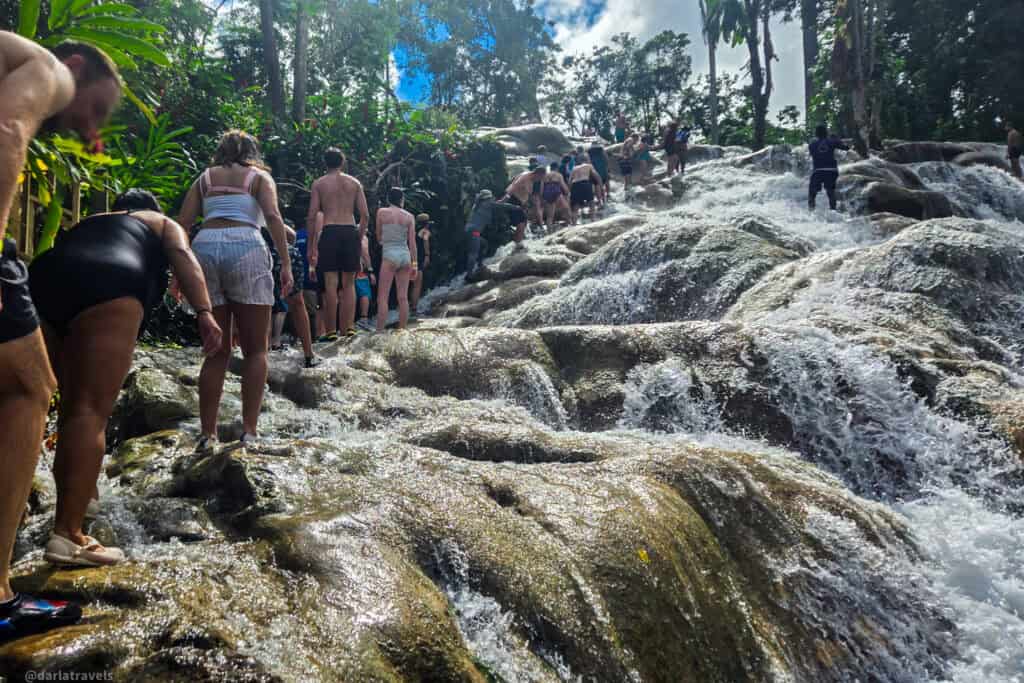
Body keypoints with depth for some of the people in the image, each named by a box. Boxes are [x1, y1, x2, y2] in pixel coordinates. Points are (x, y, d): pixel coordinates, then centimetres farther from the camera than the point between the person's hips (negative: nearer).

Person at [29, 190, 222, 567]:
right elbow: (183, 258, 6)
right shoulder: (164, 224, 28)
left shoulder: (88, 222, 41)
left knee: (72, 407, 16)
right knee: (91, 411, -9)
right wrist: (204, 312, -9)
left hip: (43, 280, 6)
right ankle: (67, 536, -15)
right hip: (107, 282, -5)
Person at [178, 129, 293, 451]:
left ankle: (208, 434, 4)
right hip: (245, 249, -3)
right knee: (255, 349, 3)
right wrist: (286, 263, -7)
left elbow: (181, 225, 12)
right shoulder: (259, 176, 17)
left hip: (204, 249, 3)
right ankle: (249, 431, -5)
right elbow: (273, 217, -3)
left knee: (217, 351, 9)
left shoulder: (204, 177, 25)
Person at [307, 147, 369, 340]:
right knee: (349, 283, 8)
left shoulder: (319, 183, 6)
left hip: (330, 232, -2)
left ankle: (331, 332, -3)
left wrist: (311, 246, 4)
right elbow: (365, 215, 4)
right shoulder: (354, 183, 11)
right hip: (350, 231, 2)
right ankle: (349, 328, 3)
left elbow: (312, 217, 0)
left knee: (331, 283, -2)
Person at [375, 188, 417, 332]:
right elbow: (412, 242, 4)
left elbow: (378, 237, 10)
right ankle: (402, 330, 6)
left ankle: (379, 331, -12)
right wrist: (414, 263, 7)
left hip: (390, 255, -3)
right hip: (405, 255, 3)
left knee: (383, 297, -5)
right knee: (403, 297, 5)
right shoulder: (409, 216, 7)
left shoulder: (382, 212, 2)